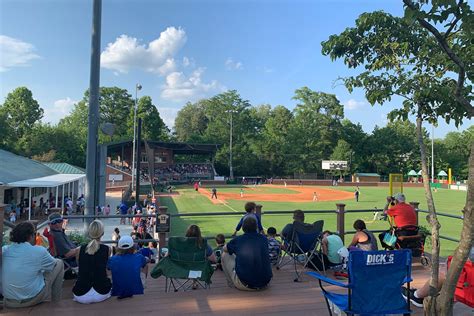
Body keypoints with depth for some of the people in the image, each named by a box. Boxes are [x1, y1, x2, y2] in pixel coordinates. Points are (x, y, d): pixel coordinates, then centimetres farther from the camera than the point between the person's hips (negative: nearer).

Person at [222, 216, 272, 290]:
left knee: (225, 255, 15)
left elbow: (225, 249, 22)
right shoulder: (264, 239, 5)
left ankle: (232, 283, 27)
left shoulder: (237, 240, -1)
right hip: (264, 284, 4)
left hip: (244, 285, -3)